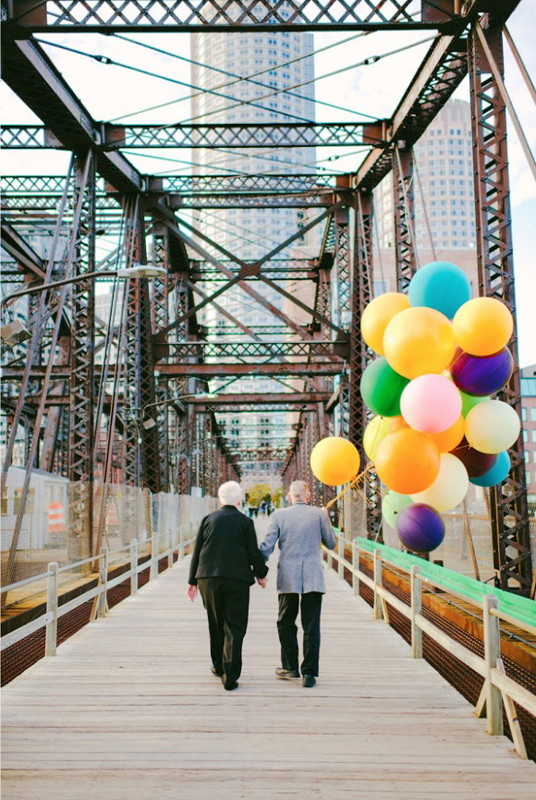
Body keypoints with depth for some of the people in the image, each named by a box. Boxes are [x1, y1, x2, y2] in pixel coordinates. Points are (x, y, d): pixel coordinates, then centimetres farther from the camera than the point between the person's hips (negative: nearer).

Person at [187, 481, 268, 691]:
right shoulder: (245, 522, -2)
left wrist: (193, 581, 13)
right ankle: (229, 677, -4)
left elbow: (197, 552, 7)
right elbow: (254, 553, -3)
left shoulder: (208, 520, 6)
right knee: (234, 628, 0)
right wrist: (260, 574, 14)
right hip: (237, 580, -3)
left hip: (208, 579, 3)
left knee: (216, 624, 19)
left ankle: (219, 665, 33)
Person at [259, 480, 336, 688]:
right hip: (313, 578, 0)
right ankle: (309, 672, 3)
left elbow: (267, 546, -1)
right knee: (311, 626, 4)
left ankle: (290, 667, 22)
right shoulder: (319, 514, 0)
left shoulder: (279, 515, 0)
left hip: (287, 577, 0)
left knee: (285, 623, 15)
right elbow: (331, 543, 8)